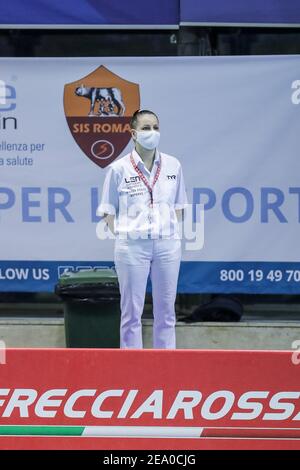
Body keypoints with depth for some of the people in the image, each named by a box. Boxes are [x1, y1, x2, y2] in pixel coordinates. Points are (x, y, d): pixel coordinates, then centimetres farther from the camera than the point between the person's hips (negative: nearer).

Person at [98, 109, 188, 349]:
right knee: (132, 313, 3)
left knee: (166, 311, 9)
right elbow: (109, 212, 2)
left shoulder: (173, 165, 5)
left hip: (168, 245, 3)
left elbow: (178, 206, 14)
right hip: (132, 246, -3)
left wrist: (175, 234, 4)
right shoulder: (119, 169, -3)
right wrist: (123, 235, -7)